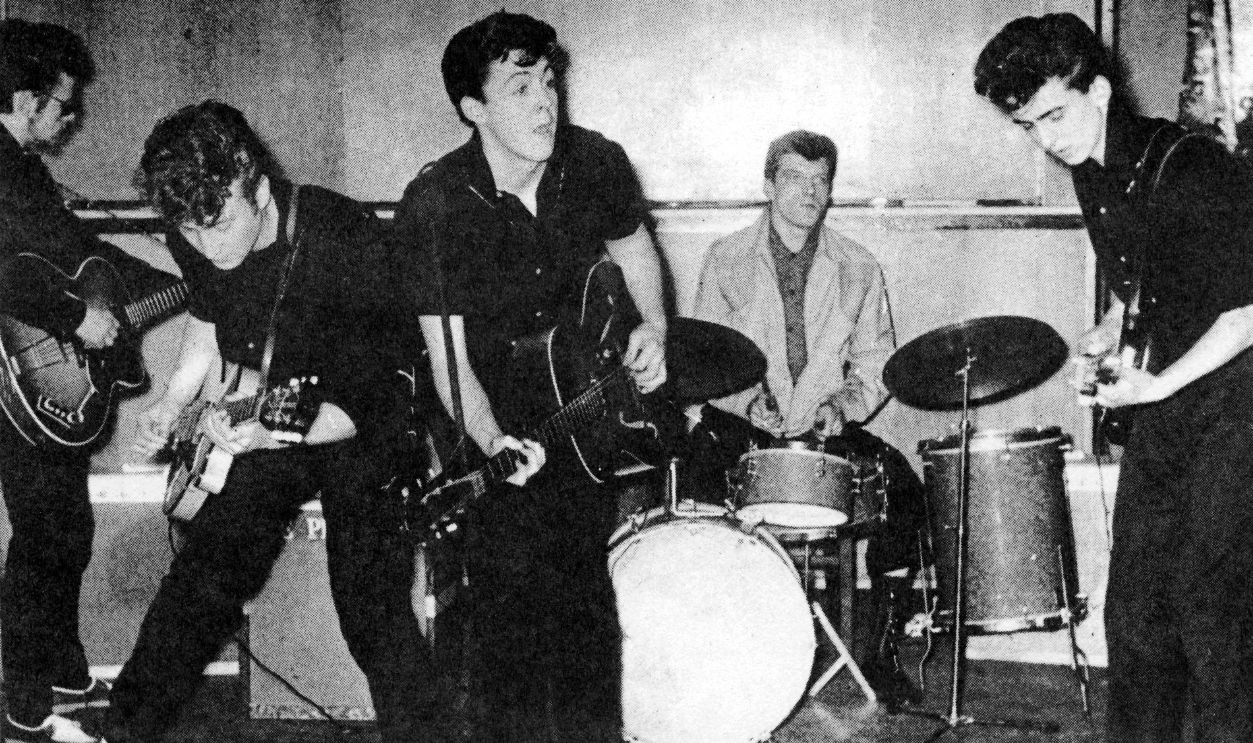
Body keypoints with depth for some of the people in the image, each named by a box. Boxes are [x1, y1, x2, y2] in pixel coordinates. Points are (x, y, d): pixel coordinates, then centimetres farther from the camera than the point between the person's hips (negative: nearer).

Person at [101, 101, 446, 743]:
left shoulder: (344, 242, -28)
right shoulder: (193, 239, -8)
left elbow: (364, 398, -26)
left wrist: (275, 435, -40)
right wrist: (169, 409, 4)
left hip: (366, 425, -5)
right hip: (261, 416, 6)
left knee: (369, 605, -18)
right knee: (205, 577, 3)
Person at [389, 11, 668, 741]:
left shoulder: (596, 163, -8)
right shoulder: (434, 207, -20)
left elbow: (634, 249, 14)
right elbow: (449, 357, -19)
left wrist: (653, 330, -3)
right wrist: (494, 443, -35)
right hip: (492, 428, -3)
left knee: (587, 601, 6)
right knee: (512, 611, -4)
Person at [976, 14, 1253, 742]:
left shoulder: (1194, 171, -20)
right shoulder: (1094, 177, 5)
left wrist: (1154, 385, -22)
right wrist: (1112, 326, 4)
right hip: (1168, 397, 8)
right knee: (1134, 602, 8)